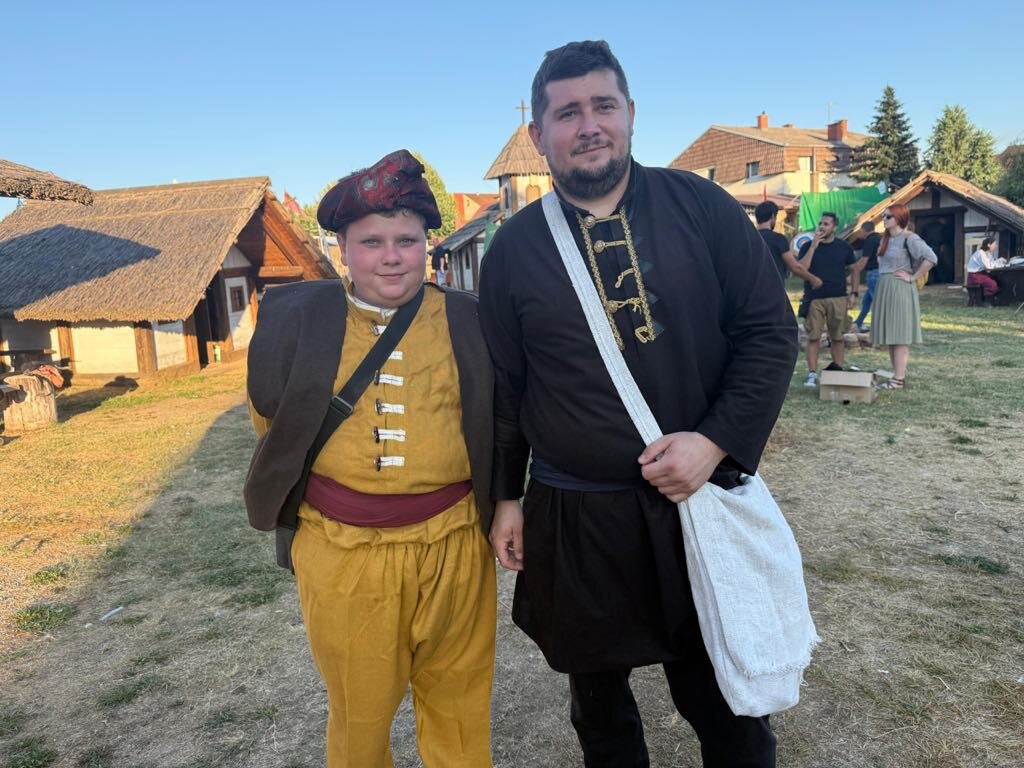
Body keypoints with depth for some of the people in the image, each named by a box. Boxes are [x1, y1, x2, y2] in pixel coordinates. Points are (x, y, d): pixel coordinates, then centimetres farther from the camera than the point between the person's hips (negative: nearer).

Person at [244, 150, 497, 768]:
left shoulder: (468, 320, 0)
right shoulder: (296, 315, -1)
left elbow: (500, 421, 6)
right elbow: (269, 414, 9)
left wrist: (499, 507, -1)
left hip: (453, 545, 1)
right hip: (340, 549, 0)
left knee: (459, 702, 18)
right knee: (359, 707, 19)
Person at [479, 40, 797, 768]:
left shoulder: (701, 206, -3)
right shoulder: (514, 247, -1)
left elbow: (770, 330, -3)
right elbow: (501, 385, 4)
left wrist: (715, 442, -14)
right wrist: (504, 496, 6)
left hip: (701, 498, 0)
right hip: (575, 517, 1)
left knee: (724, 692, 18)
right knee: (598, 693, 21)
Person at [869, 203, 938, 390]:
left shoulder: (909, 238, -11)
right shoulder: (886, 238, 14)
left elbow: (931, 258, -20)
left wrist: (913, 277, -17)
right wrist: (881, 287, 12)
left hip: (900, 290, -9)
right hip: (884, 290, 9)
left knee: (899, 335, -8)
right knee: (889, 335, 10)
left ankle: (899, 379, -7)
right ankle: (898, 374, 17)